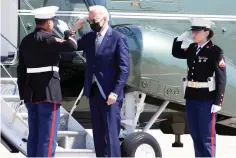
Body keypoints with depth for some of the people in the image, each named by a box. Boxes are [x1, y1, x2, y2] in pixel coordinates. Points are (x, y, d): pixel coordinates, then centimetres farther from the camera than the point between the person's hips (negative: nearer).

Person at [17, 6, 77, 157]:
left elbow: (21, 69, 14)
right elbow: (72, 46, -24)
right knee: (48, 137, -6)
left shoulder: (26, 41, 12)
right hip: (48, 92, -8)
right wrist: (69, 34, -2)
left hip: (31, 93, 8)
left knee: (34, 136, 12)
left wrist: (23, 93, 19)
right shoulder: (46, 38, -12)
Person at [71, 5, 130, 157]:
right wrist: (74, 29, -2)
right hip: (94, 92, 6)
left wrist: (115, 92, -19)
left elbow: (124, 69, -12)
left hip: (109, 94, -6)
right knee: (98, 134, 10)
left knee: (111, 134, -7)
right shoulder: (89, 37, 10)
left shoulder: (118, 38, -8)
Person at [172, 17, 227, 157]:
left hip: (207, 99, -7)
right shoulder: (192, 48, 8)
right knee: (195, 135, 13)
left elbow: (221, 78, -14)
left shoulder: (215, 51, -11)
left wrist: (218, 102, -19)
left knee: (207, 137, -1)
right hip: (191, 97, 7)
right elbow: (176, 53, 27)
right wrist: (180, 39, 8)